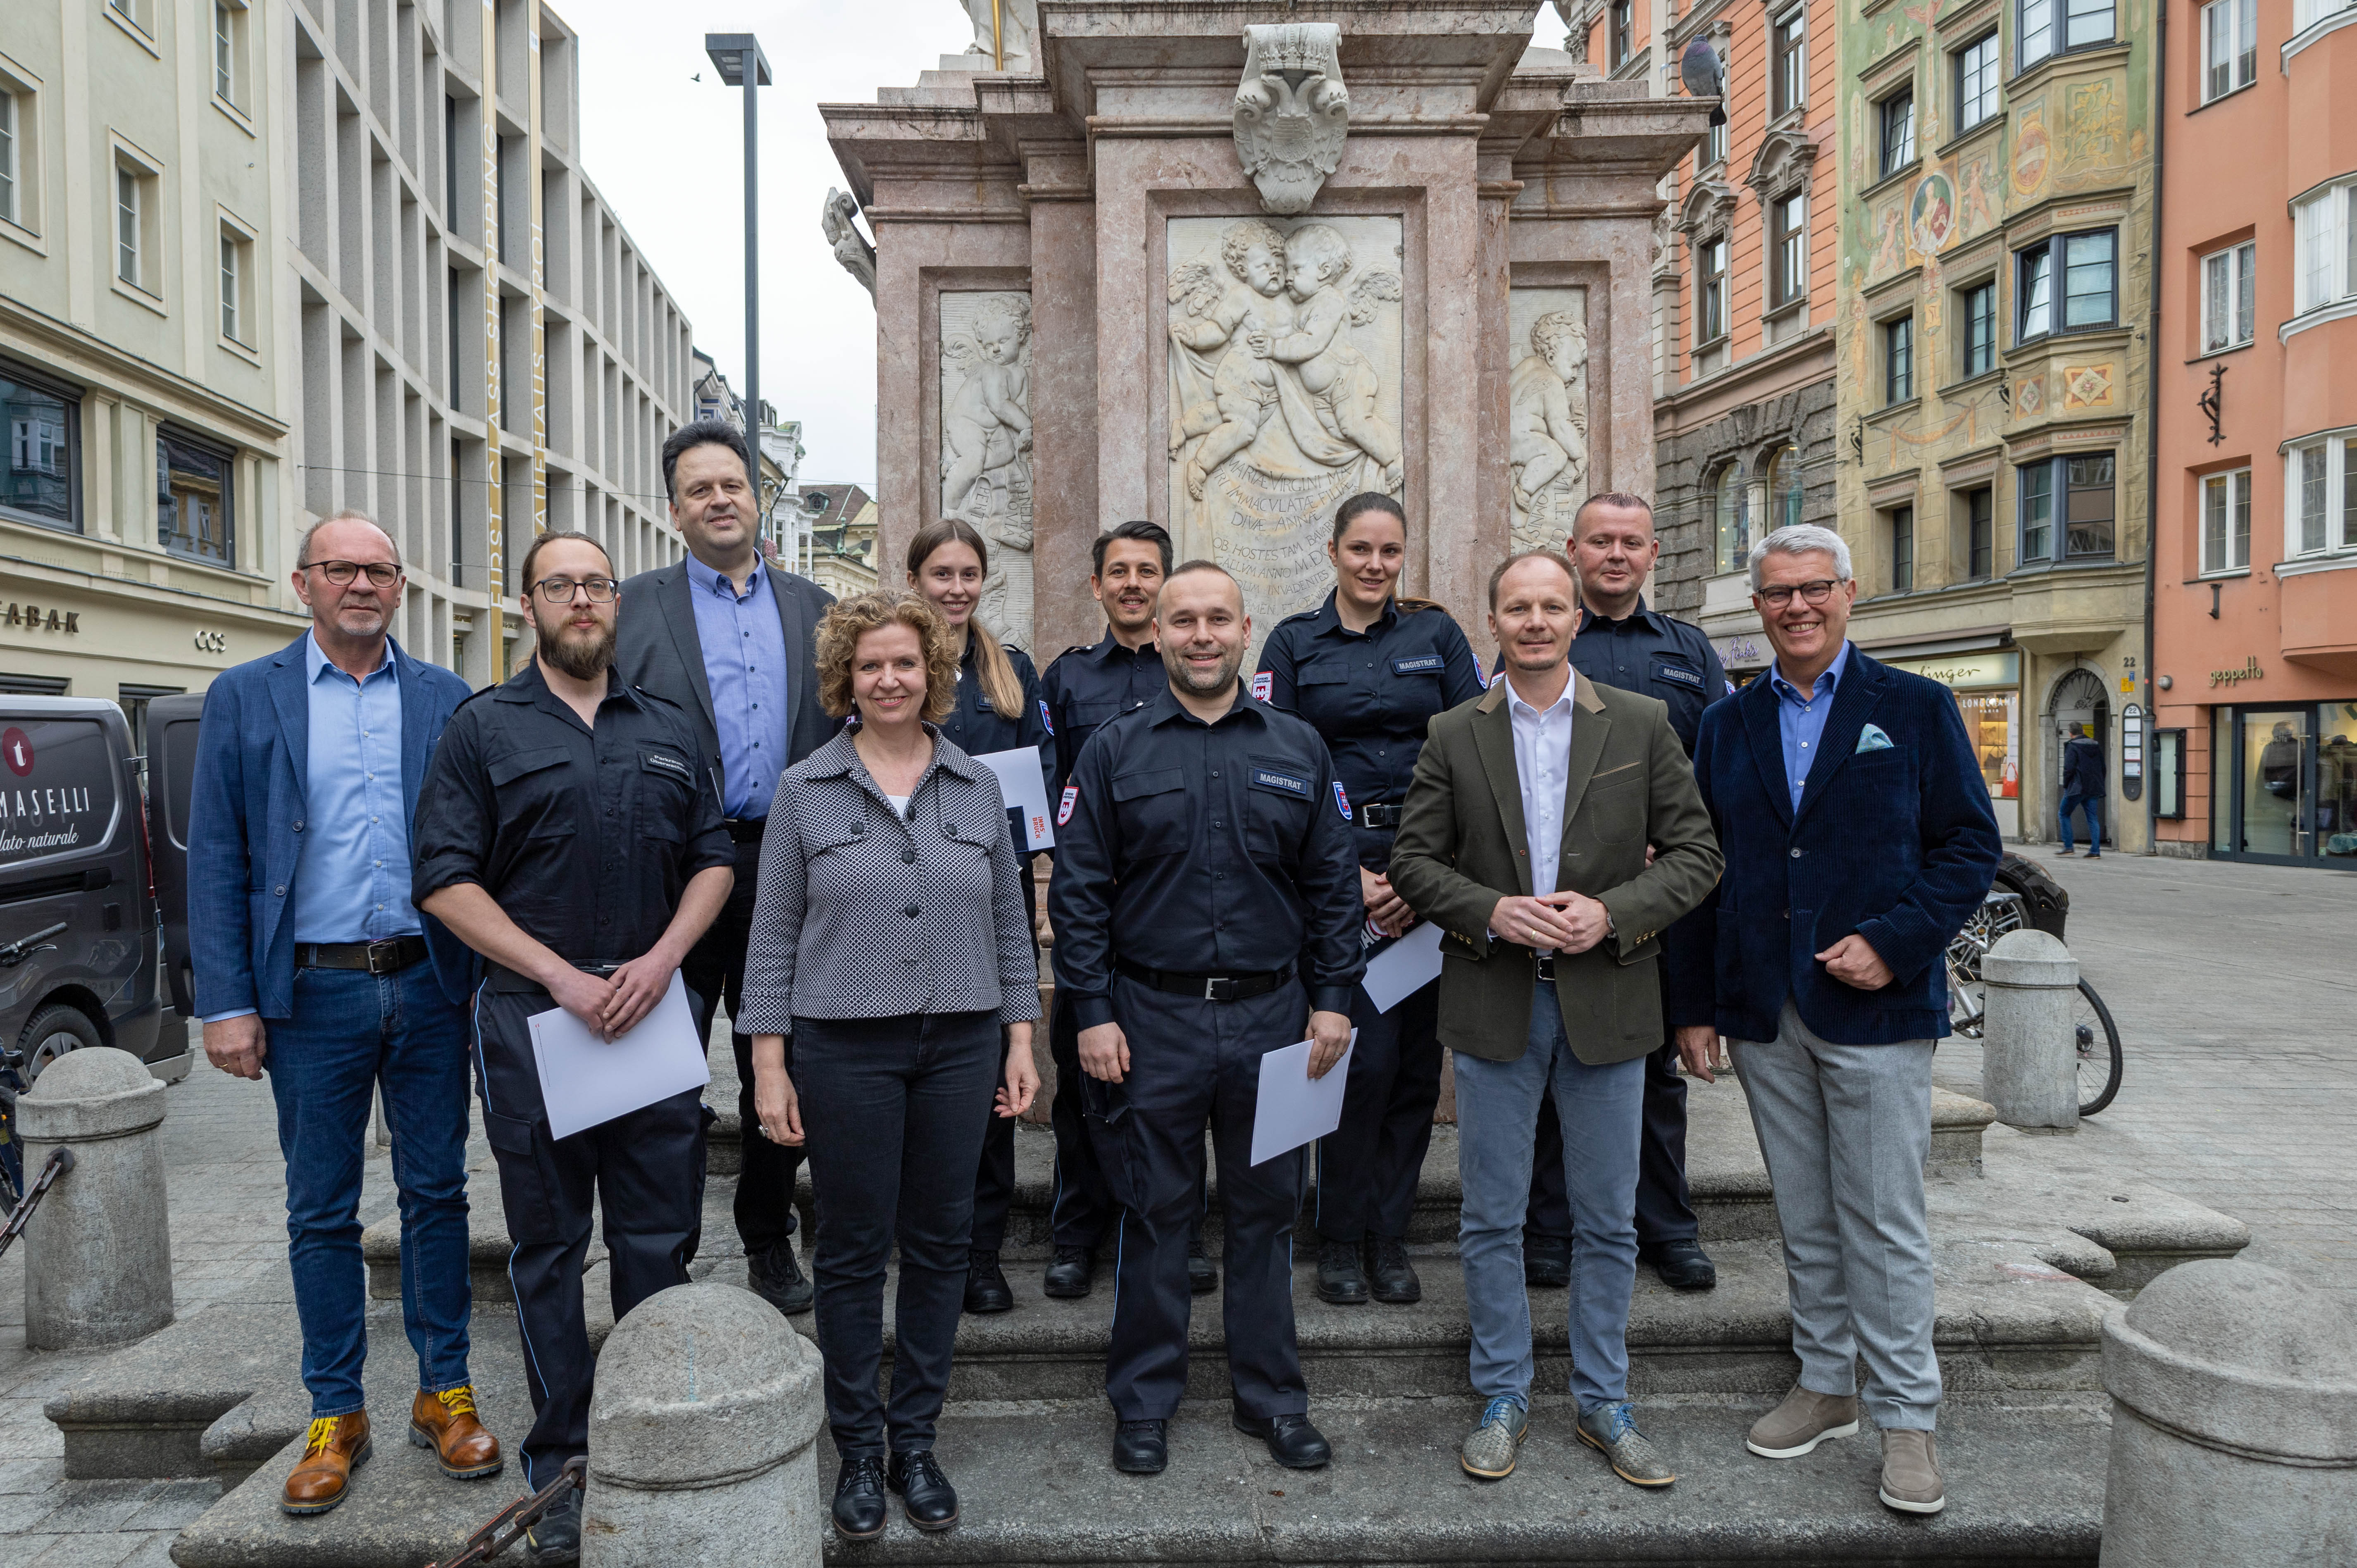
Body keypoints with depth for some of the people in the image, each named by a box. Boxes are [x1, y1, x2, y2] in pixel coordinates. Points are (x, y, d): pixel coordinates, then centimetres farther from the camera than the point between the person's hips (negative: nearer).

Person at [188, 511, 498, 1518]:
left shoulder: (446, 700, 5)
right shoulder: (244, 699, 3)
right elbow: (215, 861, 0)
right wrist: (226, 1004, -6)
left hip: (429, 988, 1)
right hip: (311, 993, 0)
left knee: (436, 1192, 10)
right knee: (321, 1211, 10)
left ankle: (445, 1392, 24)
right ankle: (335, 1416, 24)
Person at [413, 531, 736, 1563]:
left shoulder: (671, 732, 11)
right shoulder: (483, 728, 2)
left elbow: (715, 860, 10)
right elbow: (445, 881, -4)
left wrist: (660, 959, -8)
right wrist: (562, 976, -13)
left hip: (655, 1013, 2)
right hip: (531, 1016, -2)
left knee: (660, 1238, 7)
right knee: (548, 1248, 9)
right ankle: (561, 1464, 22)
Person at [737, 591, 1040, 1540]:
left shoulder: (978, 788, 6)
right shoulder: (805, 790, 0)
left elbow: (1011, 925, 9)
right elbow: (774, 933, 0)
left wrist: (1020, 1042, 5)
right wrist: (769, 1064, -4)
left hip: (962, 1043, 2)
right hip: (845, 1045, -2)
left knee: (940, 1242, 9)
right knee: (851, 1249, 6)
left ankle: (915, 1439, 26)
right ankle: (858, 1448, 24)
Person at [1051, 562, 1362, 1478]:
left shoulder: (1299, 750, 7)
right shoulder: (1115, 752, 1)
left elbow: (1333, 884, 8)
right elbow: (1079, 891, -1)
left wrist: (1333, 998, 2)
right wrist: (1092, 1012, -6)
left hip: (1272, 1016, 2)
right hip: (1154, 1020, -1)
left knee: (1267, 1211, 12)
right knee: (1155, 1212, 9)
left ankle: (1273, 1398, 28)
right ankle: (1144, 1402, 26)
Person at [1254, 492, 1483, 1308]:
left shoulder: (1436, 634, 9)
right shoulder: (1294, 643, 5)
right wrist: (1347, 874, -8)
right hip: (1335, 866, -2)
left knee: (1418, 1057, 5)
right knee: (1368, 1052, -8)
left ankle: (1389, 1235, 21)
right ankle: (1341, 1238, 12)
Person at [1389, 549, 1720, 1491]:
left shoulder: (1642, 725, 2)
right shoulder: (1454, 735, 3)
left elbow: (1695, 854, 1)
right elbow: (1414, 860, 2)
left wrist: (1613, 911, -15)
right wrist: (1492, 912, -15)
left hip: (1606, 1001, 0)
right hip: (1494, 1006, 0)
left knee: (1607, 1220, 11)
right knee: (1491, 1218, 9)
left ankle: (1604, 1404, 29)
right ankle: (1504, 1398, 26)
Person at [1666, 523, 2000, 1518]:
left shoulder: (1916, 709, 1)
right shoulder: (1727, 725, 10)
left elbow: (1970, 847, -2)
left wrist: (1893, 942, -16)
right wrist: (1695, 1006, 7)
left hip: (1876, 1008, -3)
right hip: (1764, 1016, 4)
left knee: (1884, 1223, 2)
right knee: (1804, 1219, 13)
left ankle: (1906, 1418, 16)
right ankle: (1825, 1387, 28)